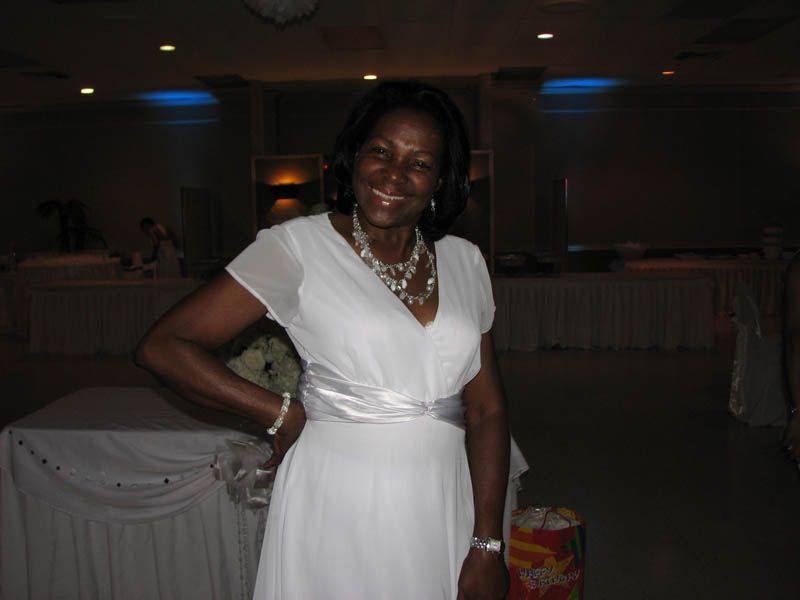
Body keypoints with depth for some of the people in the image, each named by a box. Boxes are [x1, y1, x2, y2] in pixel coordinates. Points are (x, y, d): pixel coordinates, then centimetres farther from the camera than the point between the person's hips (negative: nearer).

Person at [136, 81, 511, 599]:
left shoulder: (465, 262, 4)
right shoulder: (299, 245, -8)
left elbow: (486, 410, 4)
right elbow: (163, 347, -10)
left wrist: (488, 546, 0)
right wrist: (282, 414, -10)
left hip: (444, 512, 4)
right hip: (338, 509, -3)